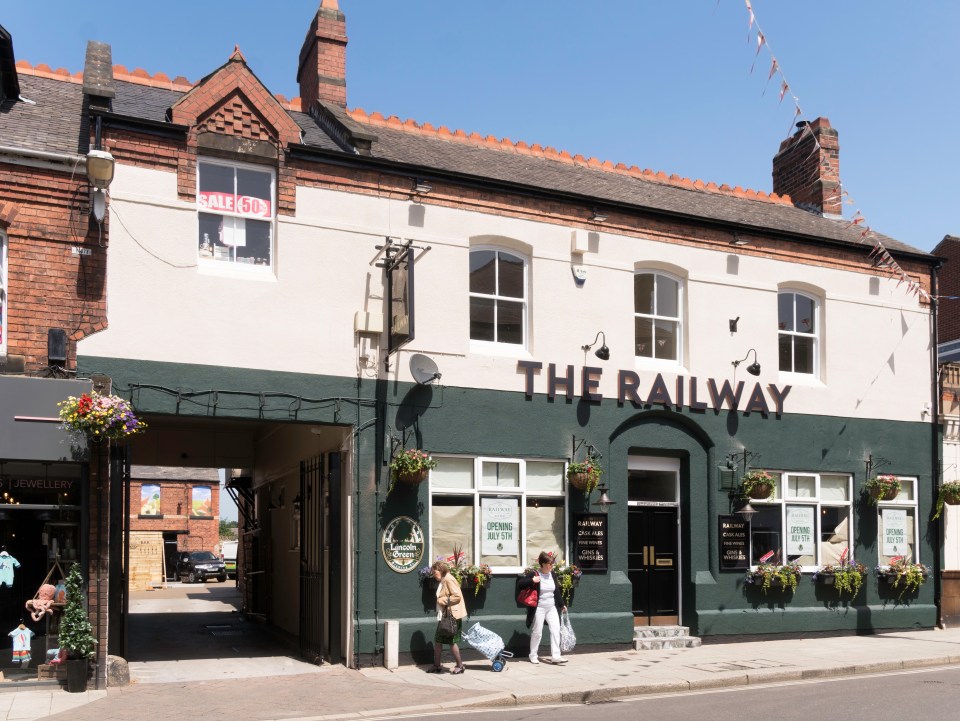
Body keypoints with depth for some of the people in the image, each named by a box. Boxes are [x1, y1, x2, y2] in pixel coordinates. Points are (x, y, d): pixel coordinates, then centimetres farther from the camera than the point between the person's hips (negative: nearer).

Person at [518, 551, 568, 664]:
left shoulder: (553, 574, 6)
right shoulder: (534, 574, -12)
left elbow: (557, 591, 16)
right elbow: (521, 583, -14)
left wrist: (562, 604, 18)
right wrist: (532, 581, -28)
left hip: (552, 608, 5)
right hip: (539, 608, -5)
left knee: (556, 630, -5)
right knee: (537, 632, 3)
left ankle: (555, 656, -4)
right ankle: (533, 655, 18)